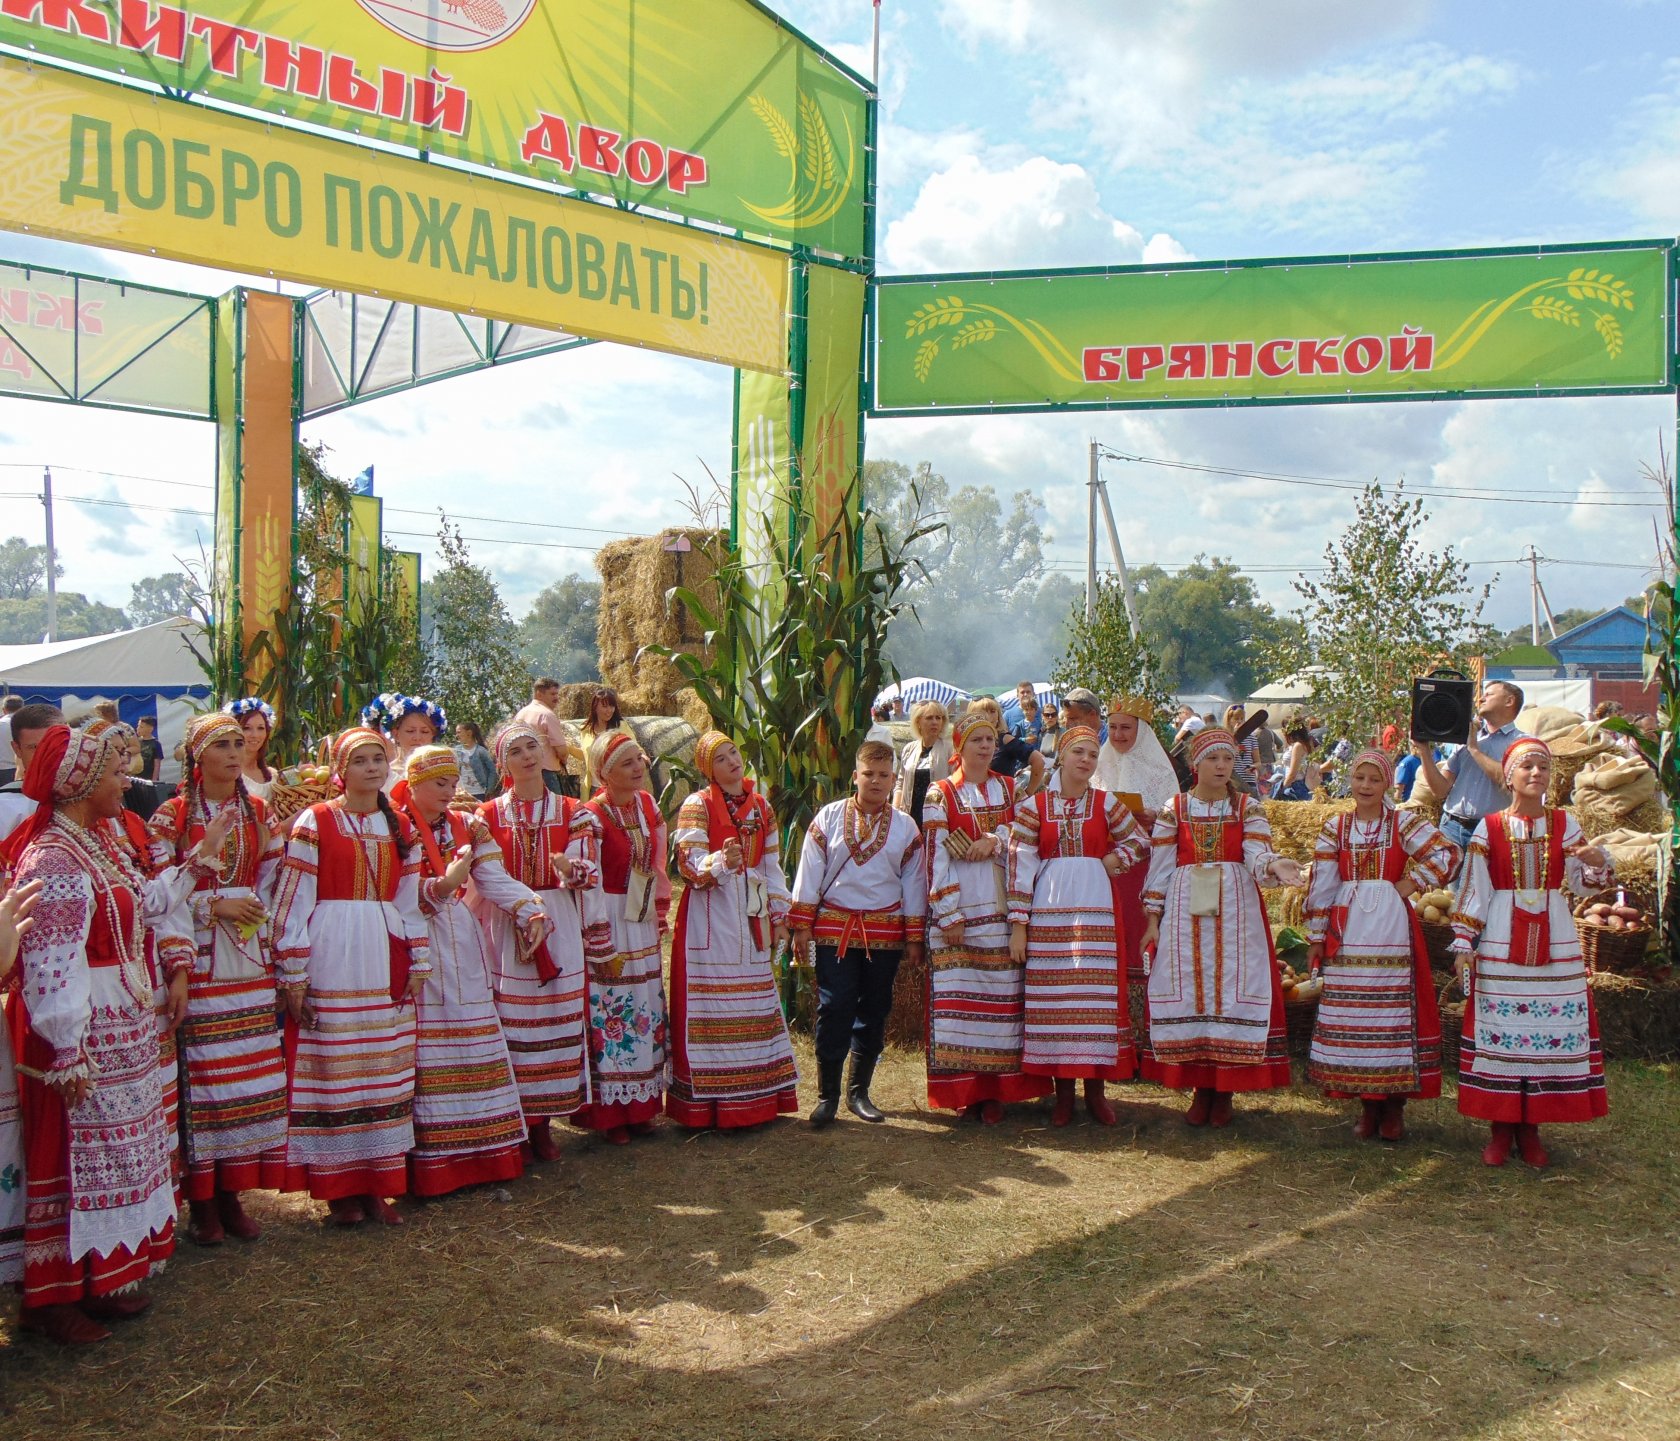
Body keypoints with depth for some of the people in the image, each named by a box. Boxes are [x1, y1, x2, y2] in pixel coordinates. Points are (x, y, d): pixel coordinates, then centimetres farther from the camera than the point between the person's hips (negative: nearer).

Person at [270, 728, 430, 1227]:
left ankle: (377, 1184, 16)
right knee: (333, 1069, 1)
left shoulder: (399, 828, 12)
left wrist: (417, 964, 12)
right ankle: (339, 1188, 12)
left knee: (386, 1070, 7)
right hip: (330, 960, -5)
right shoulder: (315, 822, -3)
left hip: (385, 960, 5)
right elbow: (292, 902, -6)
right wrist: (294, 975, -10)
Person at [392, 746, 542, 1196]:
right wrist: (442, 885, -27)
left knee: (473, 1050, 7)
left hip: (463, 948, 5)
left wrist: (531, 911, -13)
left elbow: (495, 880, 1)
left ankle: (481, 1154, 15)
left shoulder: (465, 825, 11)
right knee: (427, 1054, -3)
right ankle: (430, 1165, 4)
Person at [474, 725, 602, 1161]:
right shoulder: (488, 815, 4)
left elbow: (589, 873, 1)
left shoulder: (572, 813, 6)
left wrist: (571, 870, -19)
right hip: (504, 928, -1)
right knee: (508, 1023, -2)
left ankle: (542, 1124, 14)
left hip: (559, 926, 1)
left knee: (555, 1019, 2)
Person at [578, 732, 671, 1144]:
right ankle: (609, 1114, 10)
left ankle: (639, 1107, 23)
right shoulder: (593, 817, -15)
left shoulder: (647, 804, 4)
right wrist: (602, 947, -14)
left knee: (646, 1011, 12)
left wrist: (660, 915, 10)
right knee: (610, 1012, -2)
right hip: (608, 924, -7)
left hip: (643, 924, 7)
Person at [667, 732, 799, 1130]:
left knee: (754, 1005, 11)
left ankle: (756, 1097, 21)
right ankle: (710, 1105, 1)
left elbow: (772, 867, 14)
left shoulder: (761, 806, 12)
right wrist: (722, 862, -31)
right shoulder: (697, 806, -5)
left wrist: (779, 914, 10)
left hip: (751, 914, 6)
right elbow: (689, 866, -13)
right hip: (709, 916, -6)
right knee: (712, 1006, -5)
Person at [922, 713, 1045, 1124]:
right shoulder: (941, 794, 2)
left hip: (1002, 902, 3)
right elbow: (936, 856, -5)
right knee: (959, 994, -4)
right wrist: (948, 914, -13)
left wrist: (995, 839, -13)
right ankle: (965, 1091, 2)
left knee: (1002, 994, 2)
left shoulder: (1009, 789, 14)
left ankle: (995, 1089, 7)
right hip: (959, 904, -3)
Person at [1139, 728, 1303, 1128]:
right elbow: (1160, 868, 6)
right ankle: (1200, 1090, 10)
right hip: (1185, 912, 1)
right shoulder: (1173, 810, 6)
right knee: (1189, 990, -1)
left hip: (1235, 912, 0)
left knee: (1231, 990, -2)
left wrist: (1274, 866, -32)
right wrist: (1153, 920, 3)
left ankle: (1224, 1092, 8)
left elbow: (1257, 856, -10)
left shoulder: (1248, 808, 5)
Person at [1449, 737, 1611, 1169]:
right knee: (1499, 1024, -2)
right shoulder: (1489, 827, 2)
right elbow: (1473, 889, 2)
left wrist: (1599, 862, -14)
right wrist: (1463, 943, -2)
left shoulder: (1564, 824, 7)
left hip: (1554, 941, 2)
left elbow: (1580, 884, 7)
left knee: (1552, 1025, 0)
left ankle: (1531, 1128, 11)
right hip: (1500, 942, -2)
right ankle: (1501, 1127, 9)